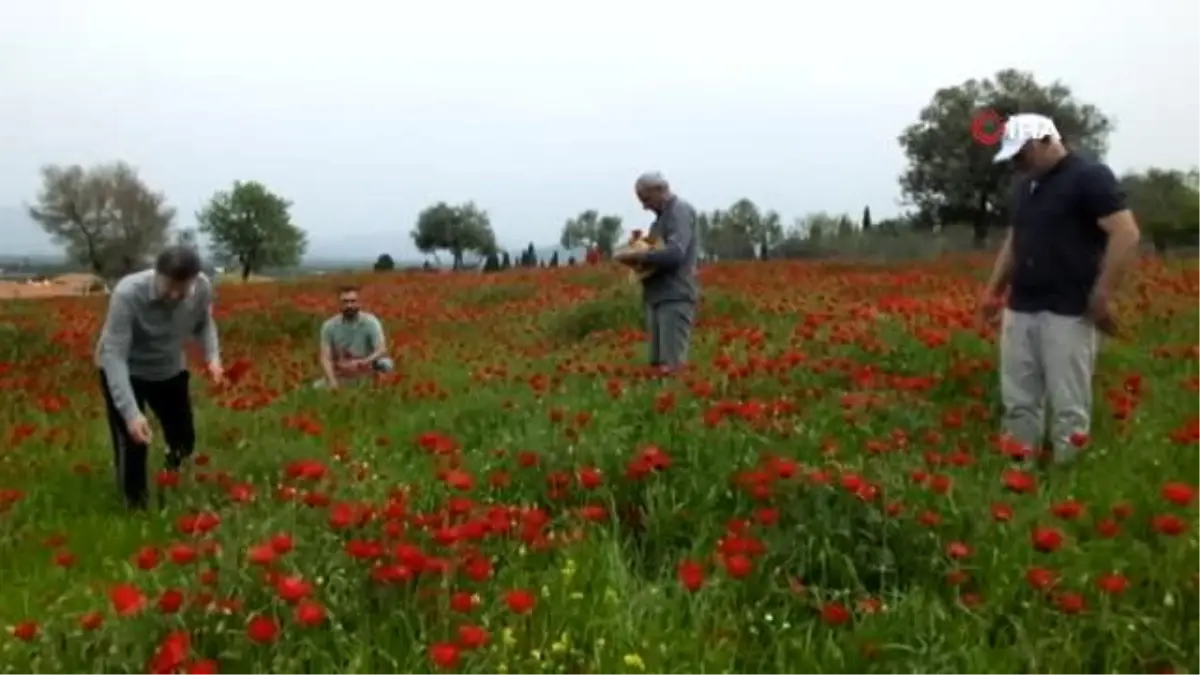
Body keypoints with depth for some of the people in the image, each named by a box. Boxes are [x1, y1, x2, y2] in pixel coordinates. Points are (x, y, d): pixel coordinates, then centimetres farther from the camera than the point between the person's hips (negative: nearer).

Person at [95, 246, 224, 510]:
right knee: (132, 446, -10)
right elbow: (114, 356, -38)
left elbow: (204, 323, -2)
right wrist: (131, 413, -46)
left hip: (170, 369, 4)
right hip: (125, 372, -4)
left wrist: (212, 356, -21)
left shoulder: (203, 288, -25)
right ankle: (136, 506, 14)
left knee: (183, 440, 12)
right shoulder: (127, 294, -39)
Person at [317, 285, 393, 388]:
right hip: (342, 376, 3)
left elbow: (382, 350, -24)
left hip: (367, 373, -3)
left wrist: (362, 362, -42)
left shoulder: (370, 322, -14)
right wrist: (332, 381, -29)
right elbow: (326, 358, -12)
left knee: (385, 364, -32)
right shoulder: (329, 326, -8)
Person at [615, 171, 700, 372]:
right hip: (658, 296, 9)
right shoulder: (662, 216, 20)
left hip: (675, 297, -9)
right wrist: (637, 254, 3)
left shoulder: (680, 211, -8)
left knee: (672, 364, -13)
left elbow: (675, 253, -21)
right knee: (657, 362, 7)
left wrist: (638, 256, -17)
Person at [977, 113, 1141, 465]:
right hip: (1020, 309, 7)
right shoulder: (1023, 186, 14)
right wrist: (994, 290, 16)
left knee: (1069, 407, -1)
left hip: (1068, 312, -7)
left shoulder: (1090, 177, -9)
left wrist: (1102, 297, -18)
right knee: (1017, 402, 9)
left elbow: (1126, 235, -15)